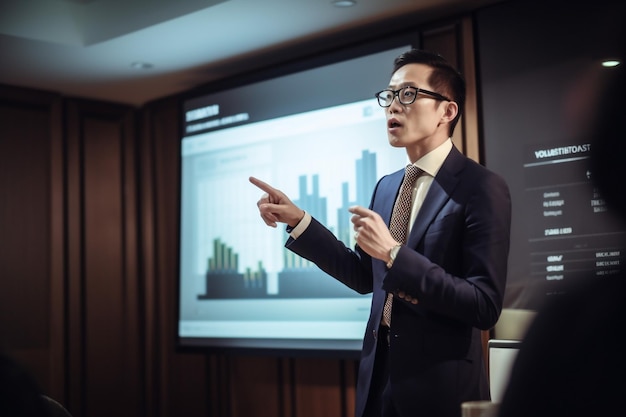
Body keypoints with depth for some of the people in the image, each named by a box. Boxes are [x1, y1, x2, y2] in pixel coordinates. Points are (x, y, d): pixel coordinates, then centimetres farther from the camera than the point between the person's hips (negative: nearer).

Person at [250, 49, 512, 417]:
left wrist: (394, 253, -26)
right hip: (380, 376, 7)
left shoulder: (482, 189, -14)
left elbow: (485, 307, -20)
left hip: (440, 387, -7)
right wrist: (298, 220, 8)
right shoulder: (387, 187, 9)